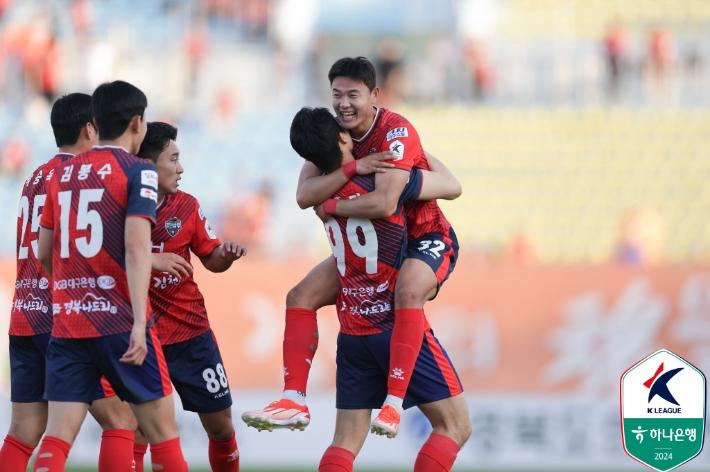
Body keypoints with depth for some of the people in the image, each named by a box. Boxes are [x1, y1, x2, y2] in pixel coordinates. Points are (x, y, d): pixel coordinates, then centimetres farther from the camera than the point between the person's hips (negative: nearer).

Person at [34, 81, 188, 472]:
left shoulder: (62, 173, 13)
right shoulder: (138, 171, -4)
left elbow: (44, 254, 18)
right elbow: (136, 247, -16)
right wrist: (140, 323, -22)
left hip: (66, 324, 5)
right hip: (120, 320, -5)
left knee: (57, 438, -1)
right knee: (163, 433, 5)